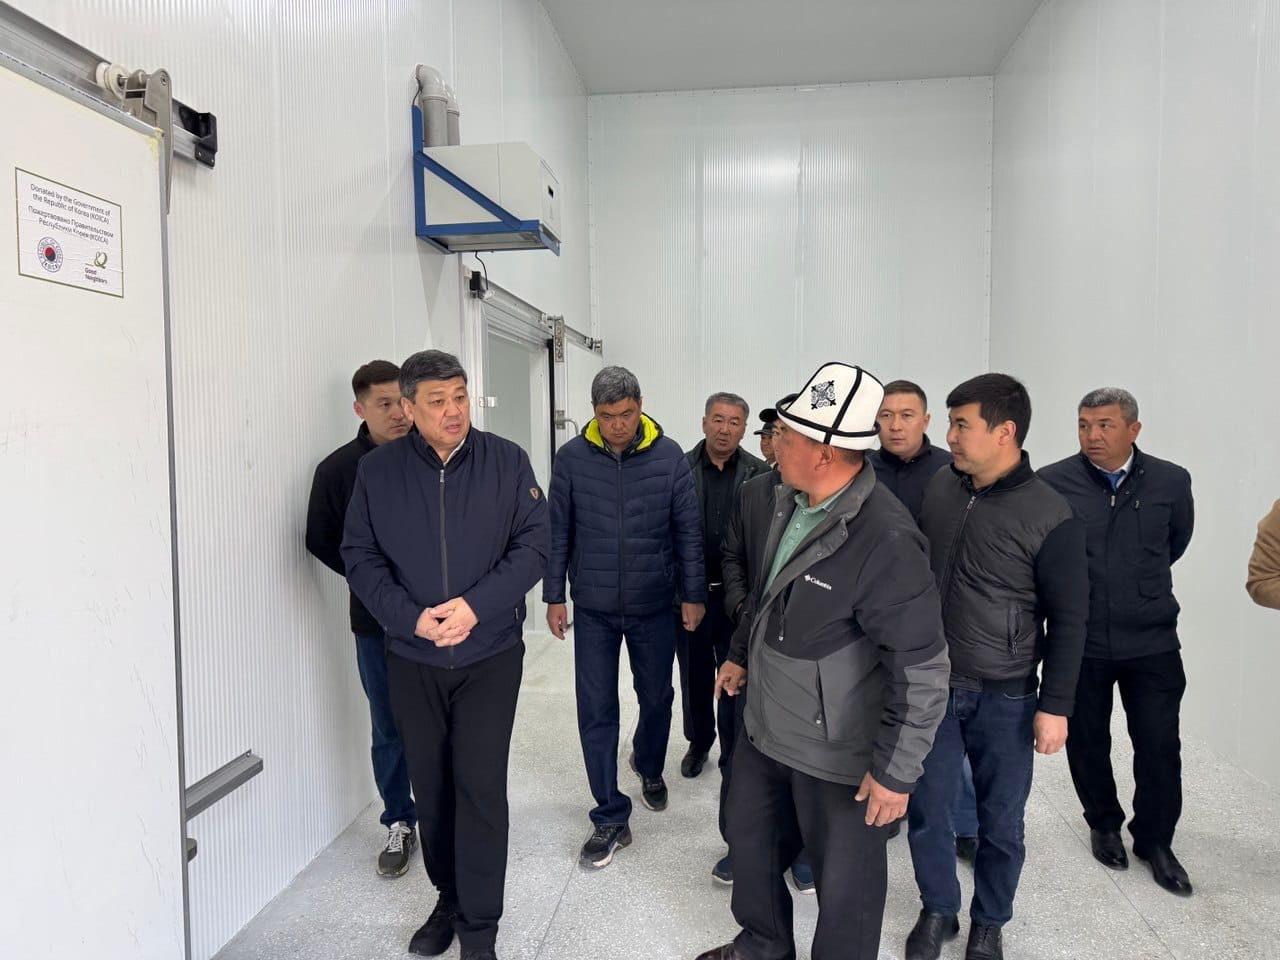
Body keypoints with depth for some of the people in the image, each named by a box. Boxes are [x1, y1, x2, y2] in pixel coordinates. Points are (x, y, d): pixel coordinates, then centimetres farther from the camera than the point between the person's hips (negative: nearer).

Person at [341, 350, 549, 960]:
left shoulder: (506, 462, -6)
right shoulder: (377, 471, -2)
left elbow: (533, 545, -7)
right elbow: (360, 557, -1)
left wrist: (476, 605, -20)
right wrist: (409, 617, -16)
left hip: (490, 655, -2)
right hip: (411, 659, 2)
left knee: (480, 788, -2)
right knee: (430, 786, 14)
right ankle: (448, 898, 36)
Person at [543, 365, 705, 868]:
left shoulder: (669, 456, -9)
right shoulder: (571, 458, -7)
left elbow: (688, 531, -2)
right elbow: (558, 532, 0)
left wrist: (693, 594, -1)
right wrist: (554, 596, 1)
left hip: (654, 606, 0)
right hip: (593, 609, 0)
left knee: (656, 698, 17)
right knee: (596, 712, 3)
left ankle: (649, 766, 48)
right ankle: (611, 818, 17)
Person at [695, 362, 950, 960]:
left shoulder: (886, 541, -29)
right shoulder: (787, 500, -2)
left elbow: (922, 670, -25)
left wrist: (895, 771, -20)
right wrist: (742, 654, 23)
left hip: (838, 755, -8)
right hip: (765, 726, 9)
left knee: (843, 883, 12)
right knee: (749, 840, 26)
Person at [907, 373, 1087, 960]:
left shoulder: (1049, 516, -14)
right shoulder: (939, 488, -2)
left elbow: (1068, 620, -8)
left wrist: (1055, 706, -8)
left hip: (1005, 698, -3)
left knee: (1000, 822, 12)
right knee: (928, 810, 11)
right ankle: (937, 911, 35)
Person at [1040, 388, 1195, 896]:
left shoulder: (1171, 481, -4)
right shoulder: (1052, 483, -12)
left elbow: (1177, 543, 14)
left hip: (1152, 642, 1)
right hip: (1079, 642, -1)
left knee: (1159, 745, 6)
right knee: (1087, 740, 14)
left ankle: (1155, 840, 30)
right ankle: (1104, 824, 39)